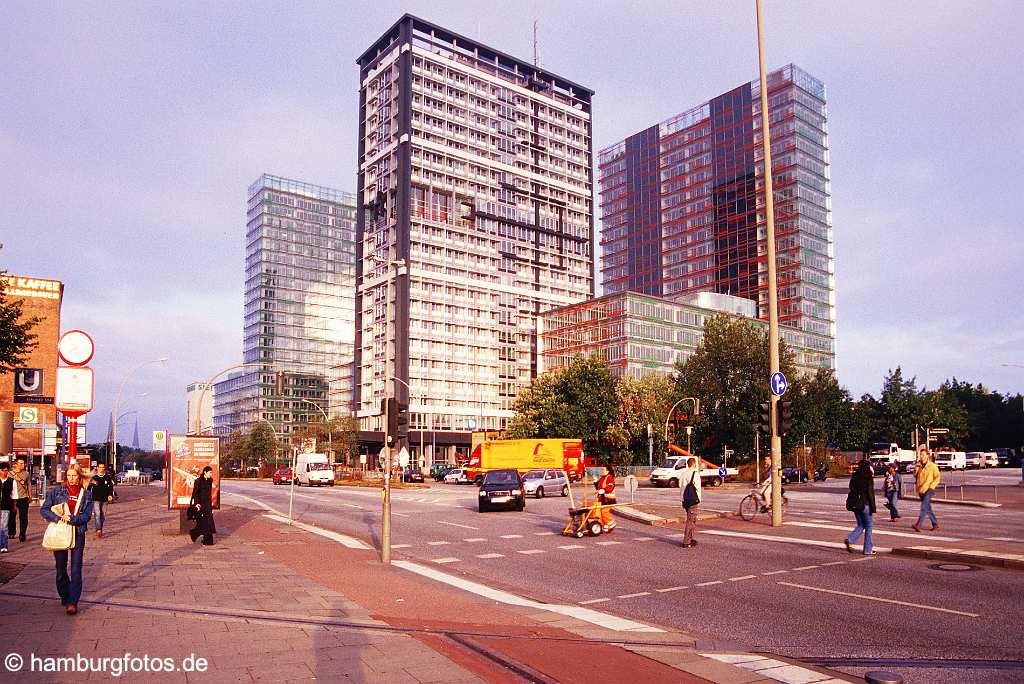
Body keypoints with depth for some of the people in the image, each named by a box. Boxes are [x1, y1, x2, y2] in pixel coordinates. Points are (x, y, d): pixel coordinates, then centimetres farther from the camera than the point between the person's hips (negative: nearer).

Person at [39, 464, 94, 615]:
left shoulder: (86, 495, 3)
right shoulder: (57, 491, 2)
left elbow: (87, 516, -4)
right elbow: (44, 510, -2)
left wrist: (70, 519, -19)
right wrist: (58, 518, -17)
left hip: (78, 533, -1)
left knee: (76, 570, -5)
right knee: (61, 568, 10)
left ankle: (73, 602, -3)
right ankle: (64, 596, 30)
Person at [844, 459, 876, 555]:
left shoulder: (854, 477, 8)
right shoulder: (868, 478, -10)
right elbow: (870, 494, -12)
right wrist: (873, 509, -9)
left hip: (854, 504, 6)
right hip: (864, 504, -6)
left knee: (860, 525, 17)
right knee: (868, 526, 7)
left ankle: (850, 540, -6)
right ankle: (868, 550, 11)